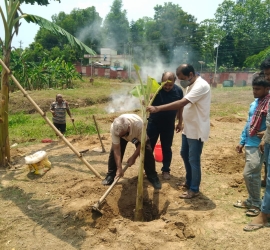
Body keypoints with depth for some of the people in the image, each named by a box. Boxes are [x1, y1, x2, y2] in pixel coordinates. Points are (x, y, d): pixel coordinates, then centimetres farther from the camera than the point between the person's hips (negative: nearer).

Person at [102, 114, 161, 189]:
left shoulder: (139, 124, -45)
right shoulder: (113, 128, -39)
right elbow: (116, 149, -34)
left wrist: (133, 157, -25)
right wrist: (119, 168, -35)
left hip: (138, 135, -1)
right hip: (121, 132, 2)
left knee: (147, 152, -16)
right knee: (114, 151, -14)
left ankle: (152, 177, 1)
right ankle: (110, 175, 6)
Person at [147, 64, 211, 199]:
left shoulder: (201, 86, -24)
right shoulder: (191, 85, 8)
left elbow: (181, 103, -34)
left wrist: (158, 108, -36)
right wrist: (181, 122, 20)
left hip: (197, 130, -10)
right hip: (188, 129, 10)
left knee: (193, 160, 0)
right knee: (184, 154, 20)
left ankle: (194, 189, 16)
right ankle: (189, 181, 37)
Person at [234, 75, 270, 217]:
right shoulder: (255, 103, 10)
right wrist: (242, 142, 16)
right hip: (250, 144, 8)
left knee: (249, 174, -6)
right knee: (253, 174, 16)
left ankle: (256, 204, 11)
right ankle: (251, 200, 29)